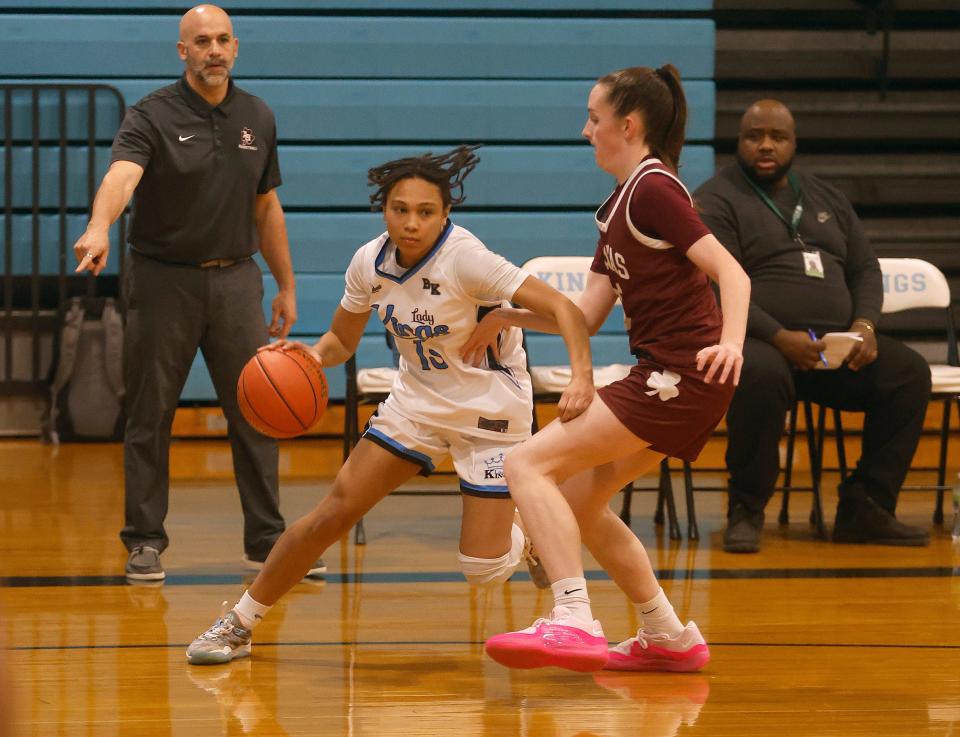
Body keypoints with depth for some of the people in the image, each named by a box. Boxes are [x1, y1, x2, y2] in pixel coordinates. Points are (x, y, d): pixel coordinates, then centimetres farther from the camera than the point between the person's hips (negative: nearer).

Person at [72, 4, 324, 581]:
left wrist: (286, 286, 16)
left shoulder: (258, 118, 7)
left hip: (234, 278, 3)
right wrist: (99, 227, -49)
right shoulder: (153, 117, -9)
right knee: (151, 417, 2)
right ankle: (145, 542, 12)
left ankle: (266, 540, 11)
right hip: (163, 279, -3)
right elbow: (121, 175, -29)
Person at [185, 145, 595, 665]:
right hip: (418, 400, 5)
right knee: (334, 511, -6)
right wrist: (314, 355, -16)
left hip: (490, 409, -4)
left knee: (484, 569, -11)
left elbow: (562, 308, -31)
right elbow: (342, 339, 7)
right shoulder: (370, 262, -9)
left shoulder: (465, 259, -26)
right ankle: (239, 624, 7)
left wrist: (582, 377, -47)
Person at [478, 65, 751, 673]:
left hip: (681, 376, -10)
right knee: (577, 500, 18)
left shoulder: (653, 189, -9)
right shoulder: (618, 208, 20)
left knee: (528, 465, -14)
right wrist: (505, 318, 15)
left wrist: (731, 342, -33)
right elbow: (586, 317, 18)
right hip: (669, 380, 10)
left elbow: (731, 271, -17)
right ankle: (670, 639, 23)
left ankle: (573, 623, -24)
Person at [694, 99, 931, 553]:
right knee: (762, 375, -40)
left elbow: (866, 271, 20)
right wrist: (780, 338, -23)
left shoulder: (828, 200, 22)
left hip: (836, 343, 6)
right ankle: (745, 512, -23)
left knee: (908, 372, -16)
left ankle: (865, 508, -10)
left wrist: (865, 324, -3)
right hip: (755, 342, -6)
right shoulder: (716, 203, 0)